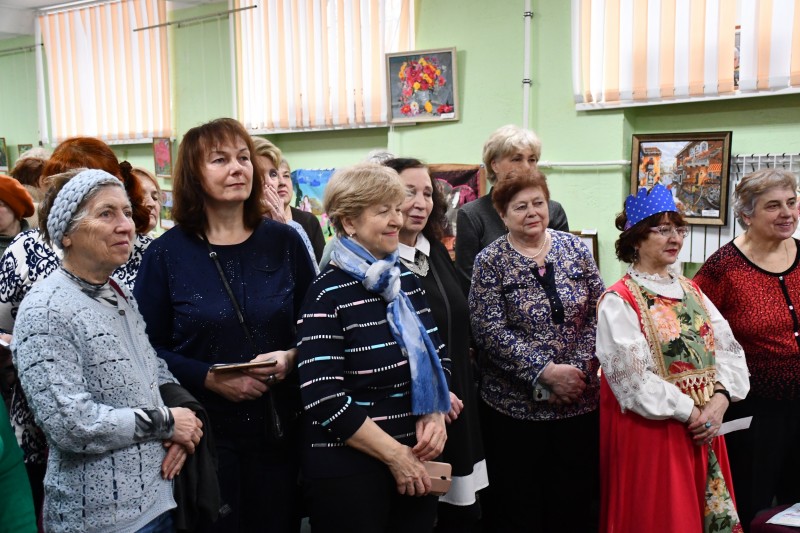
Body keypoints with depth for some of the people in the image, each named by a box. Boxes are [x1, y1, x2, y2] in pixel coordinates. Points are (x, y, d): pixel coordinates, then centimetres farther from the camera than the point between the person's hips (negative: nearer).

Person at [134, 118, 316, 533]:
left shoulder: (285, 242, 1)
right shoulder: (166, 253, -4)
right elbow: (147, 349, -5)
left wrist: (292, 357, -13)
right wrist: (210, 378, -17)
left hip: (278, 429, 2)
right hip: (203, 432, -2)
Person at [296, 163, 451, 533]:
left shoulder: (406, 280, 8)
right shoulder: (328, 295, -13)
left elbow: (437, 358, 15)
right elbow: (323, 399, -18)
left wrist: (435, 416, -4)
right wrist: (395, 454, -14)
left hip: (415, 464, 6)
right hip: (348, 469, -6)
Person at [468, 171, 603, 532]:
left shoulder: (575, 249, 4)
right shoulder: (490, 262, -5)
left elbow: (598, 312, 3)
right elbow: (491, 331, -13)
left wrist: (578, 367, -10)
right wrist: (546, 371, -19)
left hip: (579, 401, 3)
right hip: (515, 405, -3)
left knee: (577, 502, 12)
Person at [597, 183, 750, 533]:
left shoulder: (691, 291, 11)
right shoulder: (619, 301, -12)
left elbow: (728, 348, 6)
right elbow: (632, 376, -19)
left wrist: (719, 399, -10)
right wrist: (688, 412, -17)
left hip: (703, 425, 7)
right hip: (649, 429, -6)